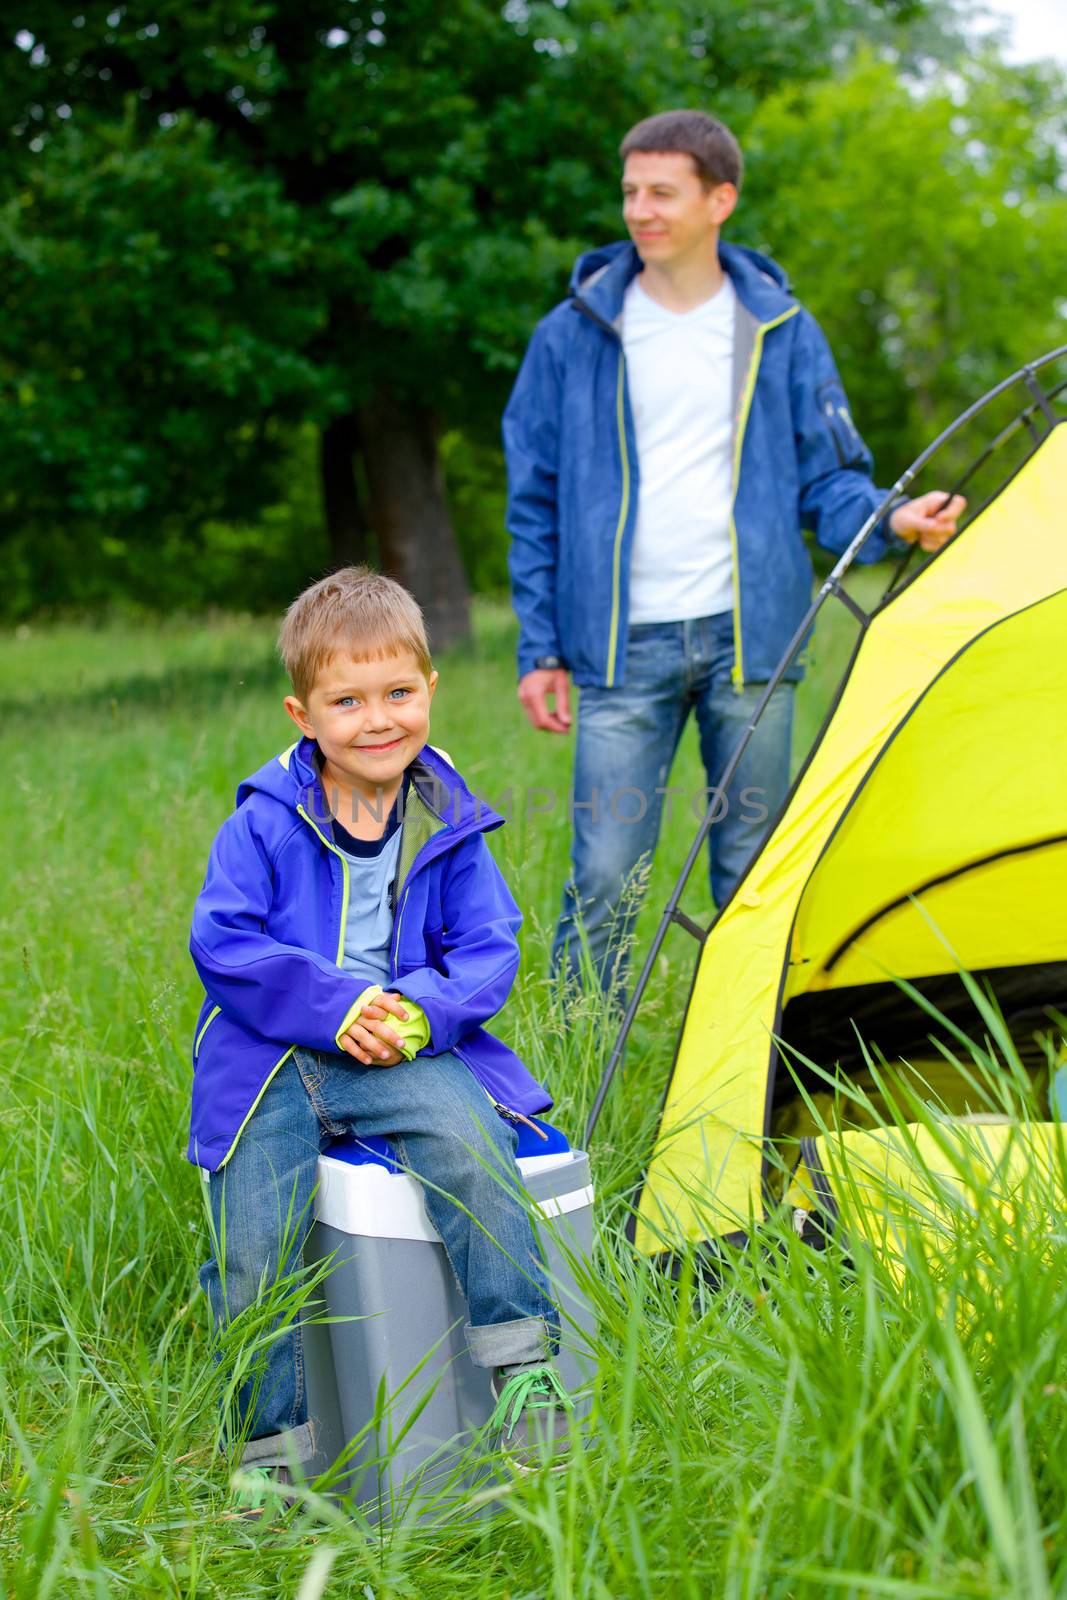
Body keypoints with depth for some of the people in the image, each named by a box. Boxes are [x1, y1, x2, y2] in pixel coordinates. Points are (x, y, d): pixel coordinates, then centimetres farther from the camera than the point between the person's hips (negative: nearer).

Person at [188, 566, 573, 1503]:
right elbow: (222, 940, -7)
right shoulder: (265, 822, -5)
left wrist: (421, 1011, -16)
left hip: (403, 1052, 1)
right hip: (271, 1060, -1)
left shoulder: (448, 826, 3)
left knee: (468, 1141, -30)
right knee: (255, 1254, -14)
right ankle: (274, 1448, 6)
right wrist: (333, 1005, -17)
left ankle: (523, 1363, -17)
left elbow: (489, 951, 4)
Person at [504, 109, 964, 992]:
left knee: (751, 876, 7)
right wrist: (541, 649, 3)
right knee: (604, 875, -5)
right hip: (625, 648, -1)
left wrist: (891, 520, -13)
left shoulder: (781, 330, 6)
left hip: (748, 635, 1)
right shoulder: (574, 336, 3)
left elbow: (827, 479, 10)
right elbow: (535, 502, 7)